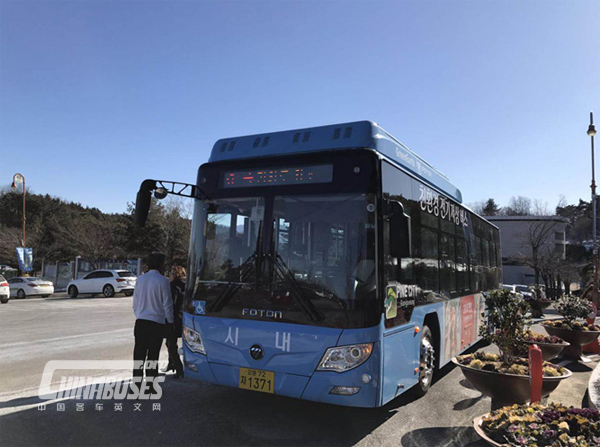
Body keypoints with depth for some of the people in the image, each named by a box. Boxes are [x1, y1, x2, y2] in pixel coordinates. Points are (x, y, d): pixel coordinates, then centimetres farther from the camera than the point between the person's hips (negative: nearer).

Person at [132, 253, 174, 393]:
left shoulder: (140, 280, 4)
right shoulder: (163, 281, -10)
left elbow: (135, 302, 10)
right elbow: (167, 304, -6)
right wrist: (170, 321, 6)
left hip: (140, 322, 4)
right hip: (157, 323, -4)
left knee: (139, 354, 8)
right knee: (153, 355, 4)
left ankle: (137, 383, 12)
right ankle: (151, 385, 10)